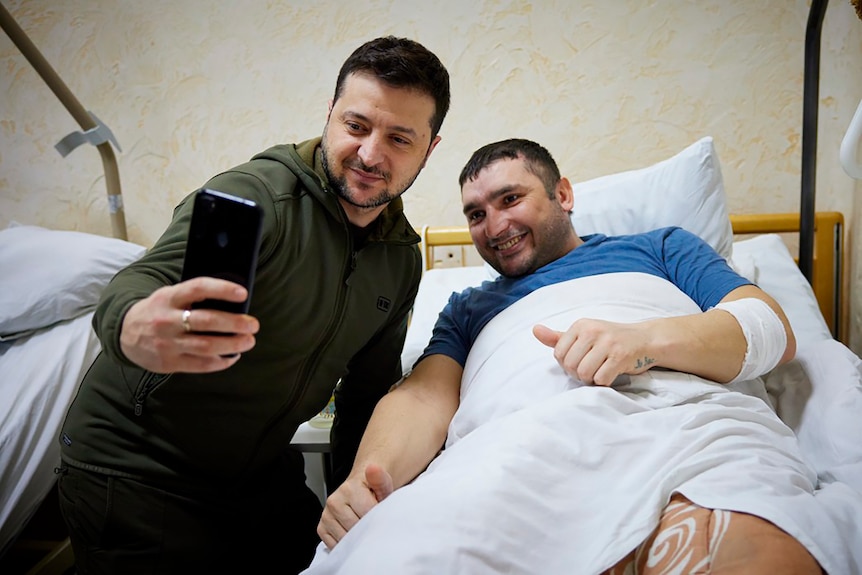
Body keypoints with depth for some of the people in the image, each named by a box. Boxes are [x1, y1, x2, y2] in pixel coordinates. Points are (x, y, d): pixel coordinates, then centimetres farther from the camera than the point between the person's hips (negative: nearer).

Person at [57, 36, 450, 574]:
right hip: (134, 474, -5)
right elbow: (139, 283, -35)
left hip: (262, 475, 6)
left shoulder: (403, 259, 0)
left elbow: (367, 387, 8)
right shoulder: (256, 194, -22)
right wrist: (132, 327, -58)